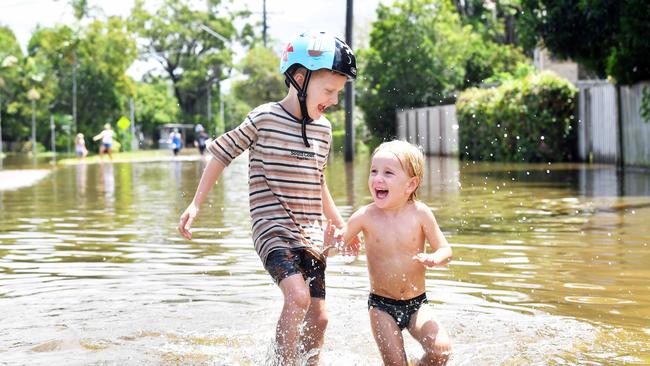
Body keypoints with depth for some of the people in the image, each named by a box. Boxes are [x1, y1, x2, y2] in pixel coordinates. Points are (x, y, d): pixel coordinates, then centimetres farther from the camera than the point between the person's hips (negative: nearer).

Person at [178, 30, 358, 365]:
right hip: (273, 229, -6)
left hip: (310, 234, 6)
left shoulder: (323, 128, 10)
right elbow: (221, 153, 1)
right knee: (298, 296, -27)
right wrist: (196, 204, -1)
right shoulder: (264, 118, -8)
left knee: (318, 318, 5)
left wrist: (340, 224, 26)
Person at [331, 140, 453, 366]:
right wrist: (331, 243, -22)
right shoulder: (365, 216, -11)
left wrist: (433, 259, -26)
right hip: (381, 305, 0)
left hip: (417, 304, 1)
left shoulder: (420, 213, -11)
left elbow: (445, 250, -4)